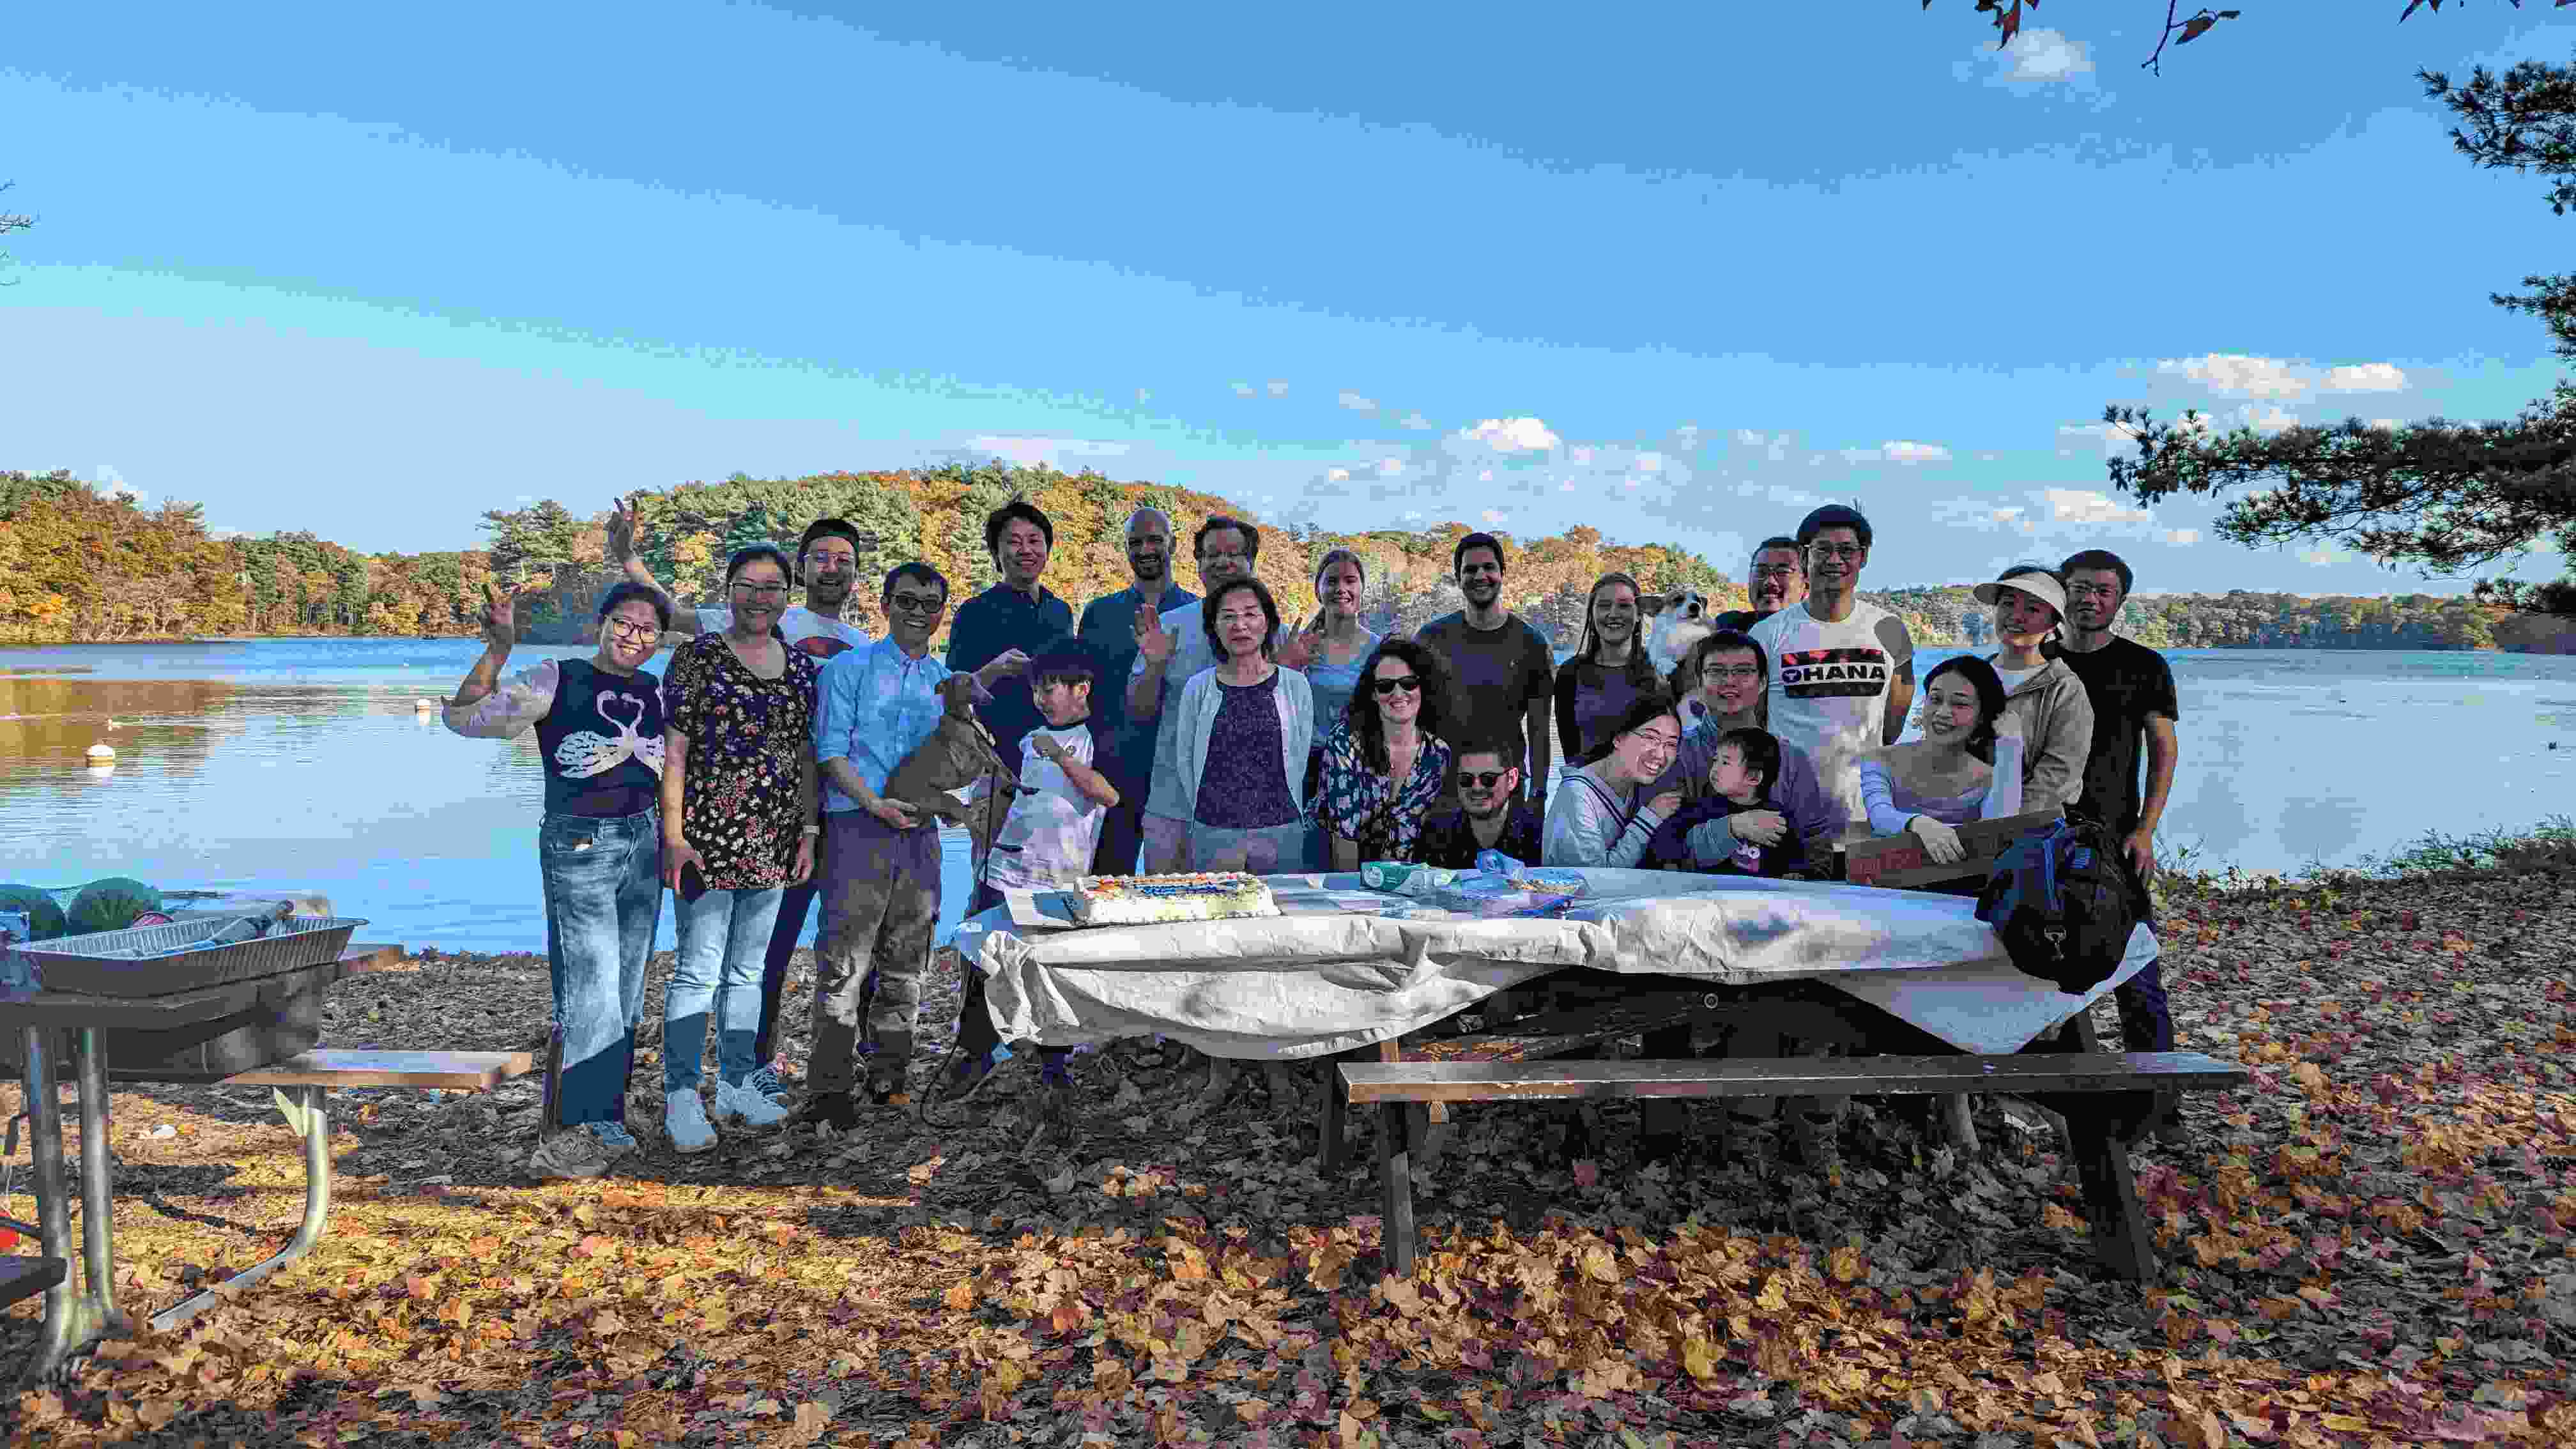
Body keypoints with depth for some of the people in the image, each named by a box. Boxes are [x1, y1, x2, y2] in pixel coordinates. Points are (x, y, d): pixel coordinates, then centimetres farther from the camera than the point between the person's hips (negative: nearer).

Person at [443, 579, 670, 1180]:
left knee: (626, 999, 12)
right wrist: (498, 650, -24)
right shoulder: (558, 680, -5)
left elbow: (672, 776, 18)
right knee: (590, 1001, -10)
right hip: (578, 846, -6)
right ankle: (555, 1140, 1)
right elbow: (466, 717, -13)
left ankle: (602, 1121, 25)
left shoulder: (658, 695, 9)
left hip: (643, 844, 6)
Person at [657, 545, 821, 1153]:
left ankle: (736, 1084, 24)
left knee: (748, 970, 14)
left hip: (773, 841, 5)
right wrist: (674, 835, -12)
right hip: (709, 832, -5)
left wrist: (808, 832, 8)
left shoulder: (800, 666, 11)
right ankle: (681, 1100, 4)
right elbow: (674, 750, -6)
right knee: (698, 970, -4)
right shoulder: (697, 656, -3)